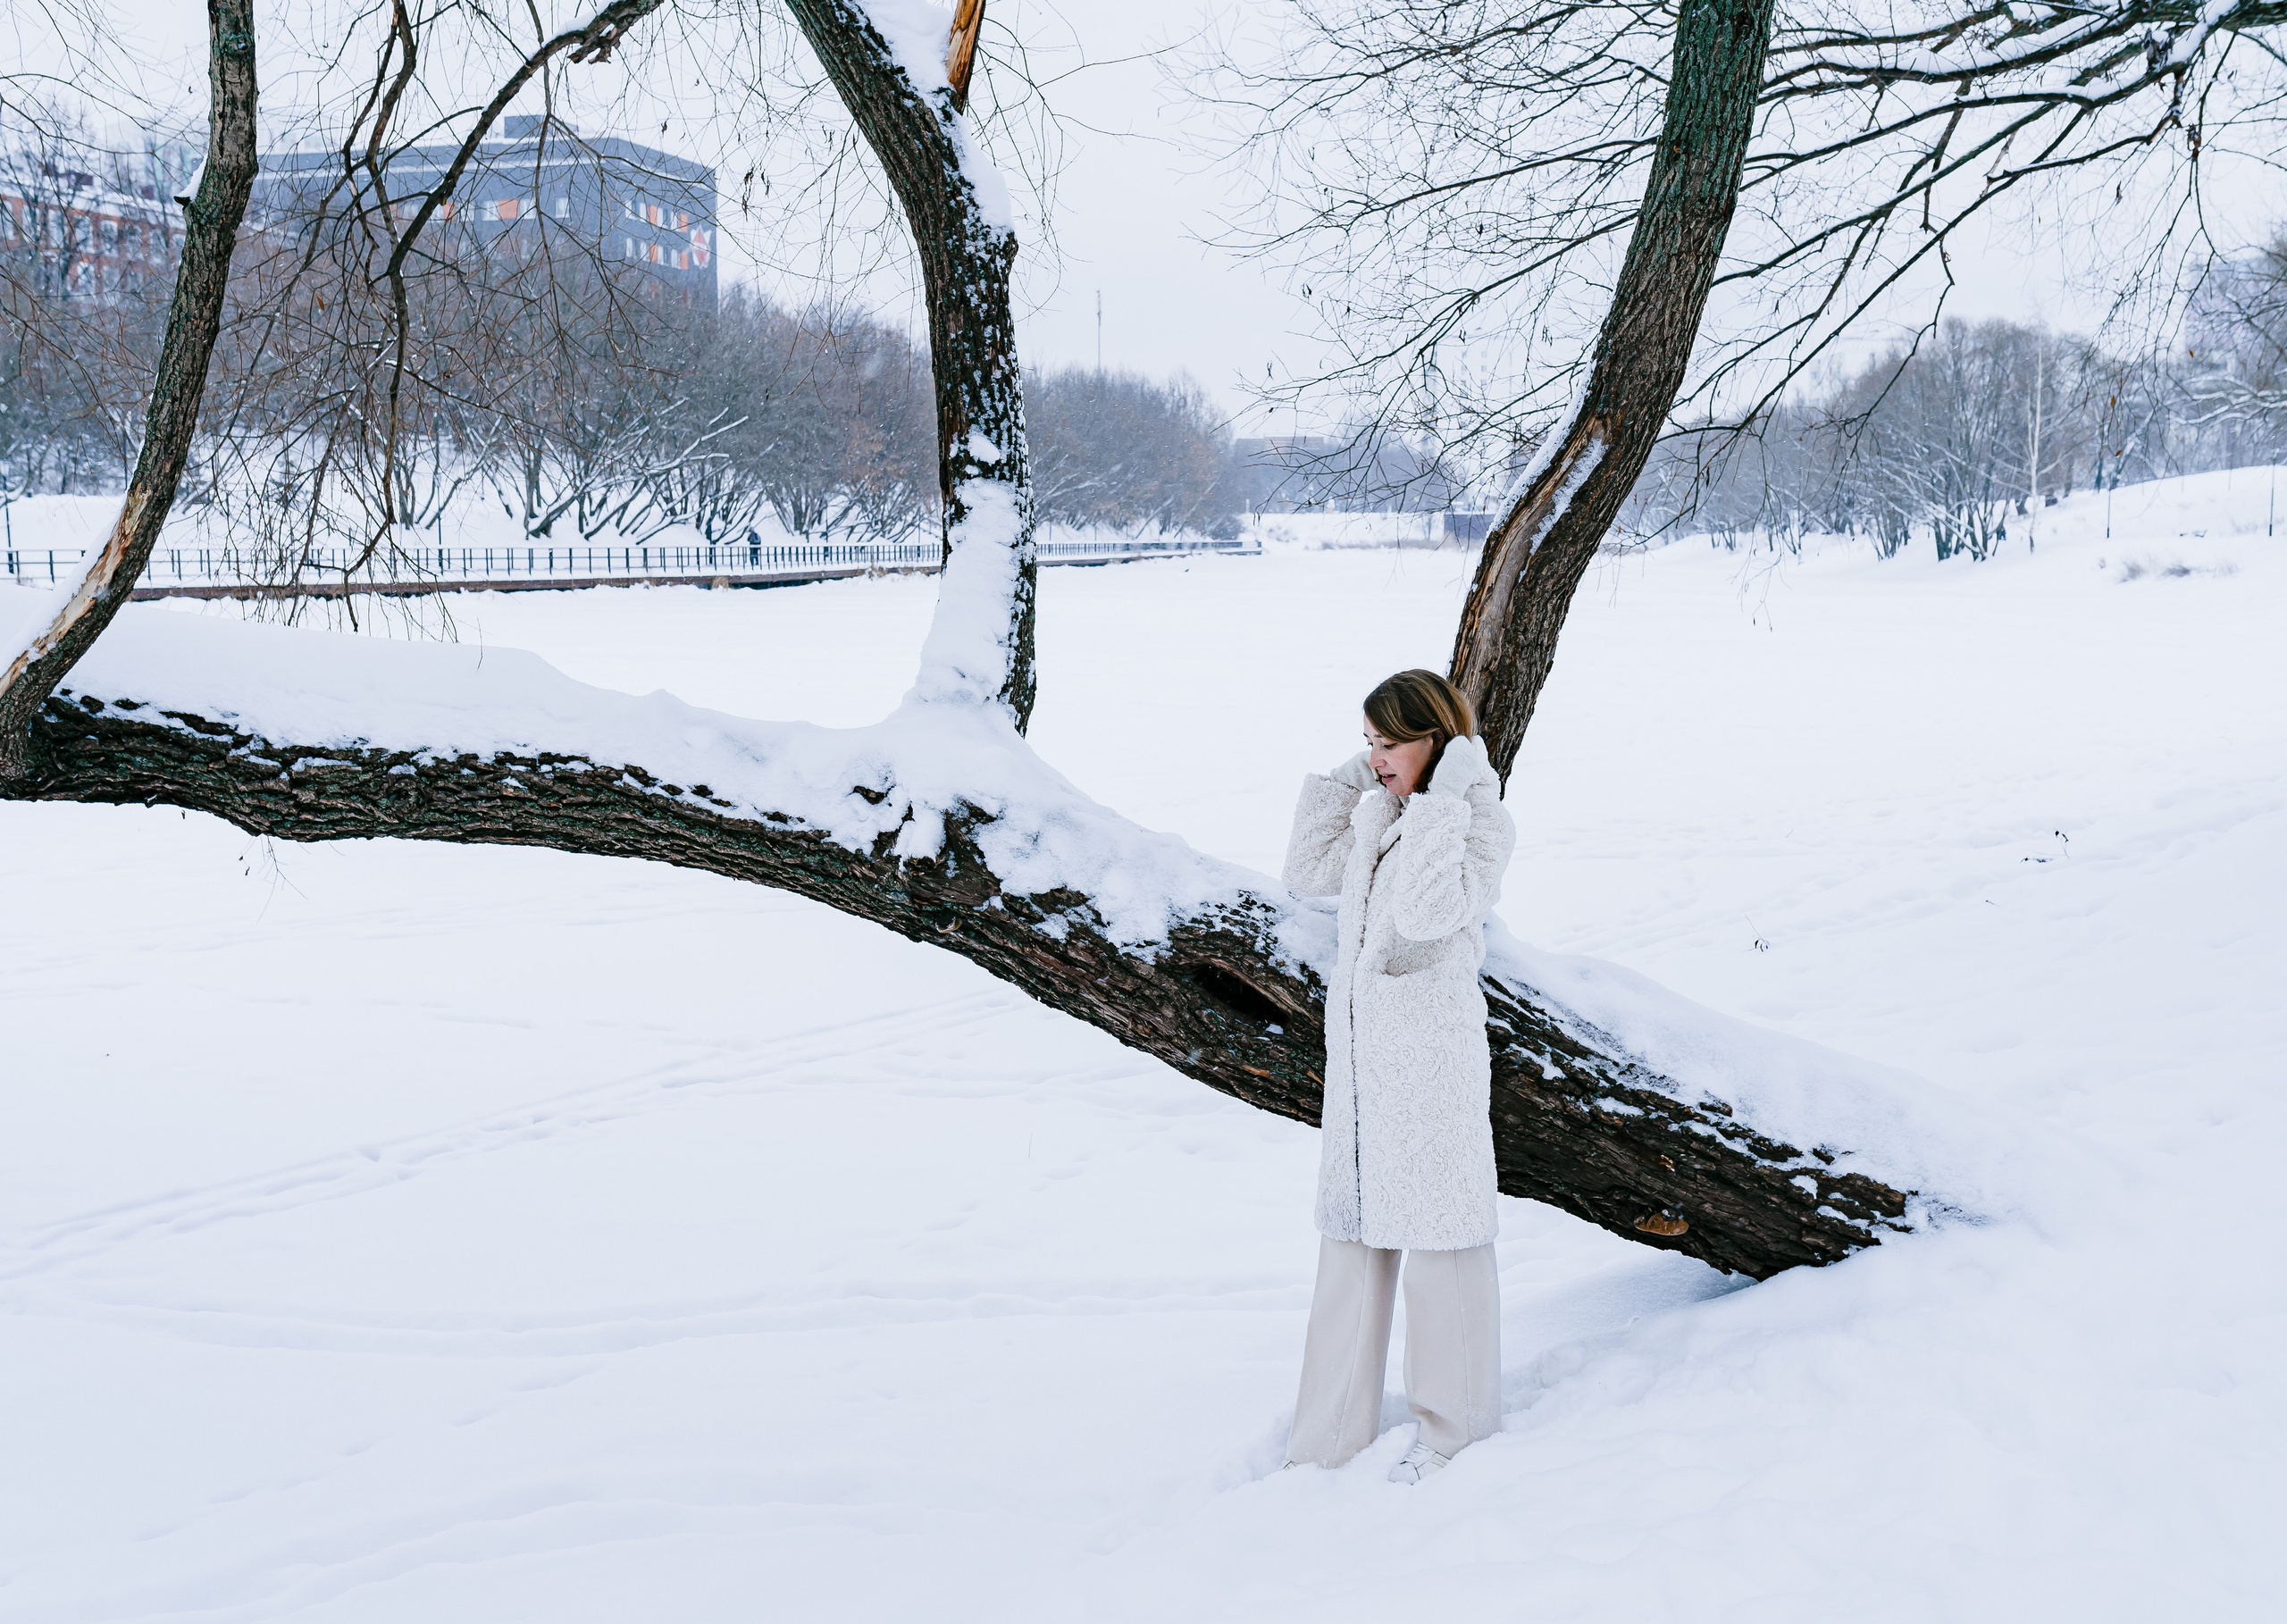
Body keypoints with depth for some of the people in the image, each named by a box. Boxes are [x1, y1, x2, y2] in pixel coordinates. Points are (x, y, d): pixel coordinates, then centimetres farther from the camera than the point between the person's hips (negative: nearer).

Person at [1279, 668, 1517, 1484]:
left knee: (1439, 1240, 5)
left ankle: (1453, 1429, 21)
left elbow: (1428, 912, -29)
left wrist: (1443, 798, -25)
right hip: (1358, 1046, 8)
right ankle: (1333, 1431, 25)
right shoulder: (1381, 814, 9)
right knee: (1351, 1233, 14)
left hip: (1432, 1054, -8)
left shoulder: (1480, 824, -14)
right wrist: (1352, 779, 5)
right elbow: (1308, 873, 10)